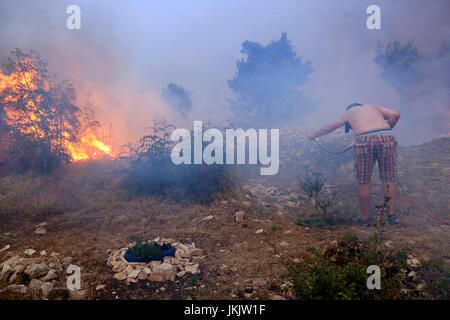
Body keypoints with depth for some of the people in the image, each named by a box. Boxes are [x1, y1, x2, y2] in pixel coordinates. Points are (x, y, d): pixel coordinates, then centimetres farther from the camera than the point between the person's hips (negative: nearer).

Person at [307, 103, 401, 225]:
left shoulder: (349, 112, 29)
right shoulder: (374, 106, 32)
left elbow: (330, 127, 42)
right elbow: (395, 114, 16)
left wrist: (314, 135, 56)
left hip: (363, 140, -2)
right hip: (386, 137, 2)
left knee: (363, 182, 9)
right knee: (388, 179, 12)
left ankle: (364, 217, 17)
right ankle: (392, 215, 15)